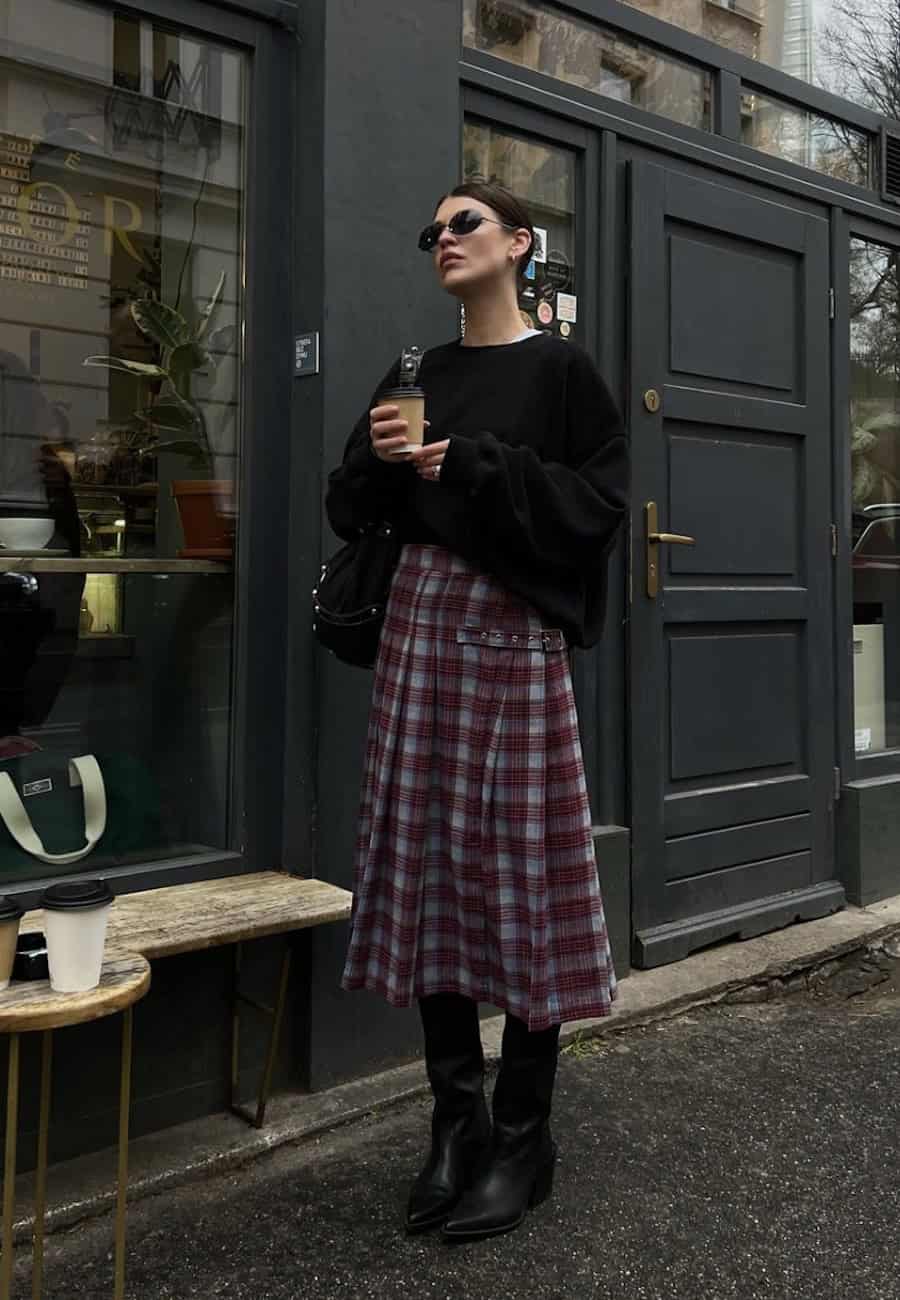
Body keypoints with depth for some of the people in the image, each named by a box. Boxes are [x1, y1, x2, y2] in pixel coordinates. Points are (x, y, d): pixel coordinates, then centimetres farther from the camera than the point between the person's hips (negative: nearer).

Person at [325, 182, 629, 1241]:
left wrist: (476, 466, -13)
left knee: (519, 866, -3)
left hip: (514, 630, -5)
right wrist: (375, 456, -6)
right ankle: (456, 1120, 16)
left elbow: (599, 503, -7)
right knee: (429, 861, 3)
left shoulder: (560, 369, 3)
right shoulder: (417, 376, 17)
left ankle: (523, 1138, 10)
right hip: (420, 623, 5)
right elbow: (349, 512, 15)